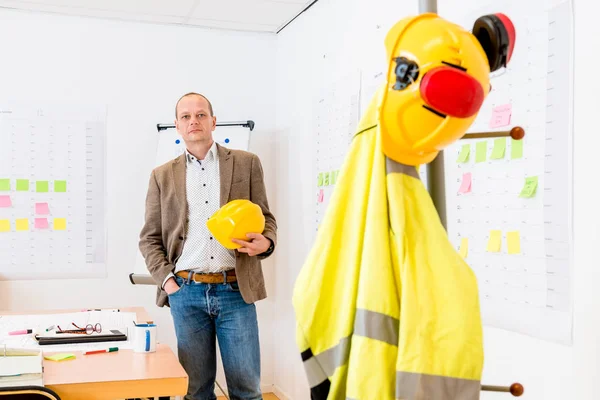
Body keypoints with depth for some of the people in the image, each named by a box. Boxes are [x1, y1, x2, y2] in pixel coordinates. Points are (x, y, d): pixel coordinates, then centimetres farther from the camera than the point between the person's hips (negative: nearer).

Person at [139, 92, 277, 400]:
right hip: (187, 292, 1)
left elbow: (265, 218, 9)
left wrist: (266, 242, -13)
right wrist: (165, 278, -3)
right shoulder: (162, 176, 10)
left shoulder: (246, 164, 7)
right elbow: (149, 238, 11)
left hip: (236, 290, -1)